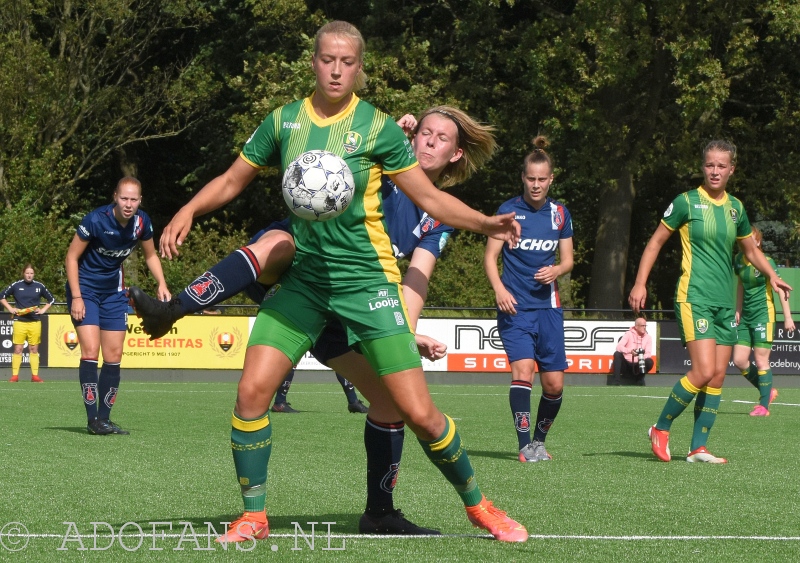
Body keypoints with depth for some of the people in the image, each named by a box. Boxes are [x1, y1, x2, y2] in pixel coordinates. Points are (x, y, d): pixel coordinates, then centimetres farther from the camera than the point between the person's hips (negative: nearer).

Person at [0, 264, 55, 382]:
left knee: (34, 349, 4)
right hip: (19, 321, -1)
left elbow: (51, 299, 17)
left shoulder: (39, 286, 4)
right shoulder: (16, 285, 1)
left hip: (35, 322, 1)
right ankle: (15, 375, 2)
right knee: (18, 349, -2)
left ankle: (35, 375, 7)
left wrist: (43, 310, 4)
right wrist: (10, 308, 2)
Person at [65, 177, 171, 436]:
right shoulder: (96, 220, -24)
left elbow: (151, 255, 8)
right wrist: (76, 297, -19)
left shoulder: (142, 223, -10)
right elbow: (72, 257, -15)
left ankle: (104, 418, 12)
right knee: (90, 350, -16)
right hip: (85, 288, -5)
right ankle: (92, 418, -13)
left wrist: (161, 284, -7)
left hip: (114, 292, 5)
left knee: (114, 355, 4)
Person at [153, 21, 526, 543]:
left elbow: (429, 196, -1)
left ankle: (478, 504, 15)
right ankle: (254, 517, 6)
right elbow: (232, 180, 12)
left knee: (418, 411, -7)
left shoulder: (378, 126, -5)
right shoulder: (284, 121, 3)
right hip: (303, 277, 3)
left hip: (367, 279, -3)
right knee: (253, 390, -11)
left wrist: (485, 223, -17)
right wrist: (189, 210, -5)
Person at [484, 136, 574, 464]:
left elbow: (567, 260, 14)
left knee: (554, 384, 0)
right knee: (523, 368, -21)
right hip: (514, 306, -3)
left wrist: (555, 271, -8)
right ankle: (525, 446, -20)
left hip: (548, 306, 3)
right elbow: (490, 256, 2)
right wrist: (499, 289, -15)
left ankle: (540, 440, 23)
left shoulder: (560, 214, 9)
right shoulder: (508, 211, -1)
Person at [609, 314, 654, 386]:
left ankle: (639, 379, 1)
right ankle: (616, 381, -28)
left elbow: (648, 353, -7)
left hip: (638, 366, 1)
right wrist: (629, 351, -36)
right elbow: (619, 347, -16)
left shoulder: (648, 337, 3)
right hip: (626, 363, -1)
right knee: (617, 354, -28)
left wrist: (642, 357, -32)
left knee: (650, 362, -26)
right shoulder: (629, 334, -4)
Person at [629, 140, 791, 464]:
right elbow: (656, 242, 3)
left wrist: (772, 277, 9)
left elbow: (751, 251, 25)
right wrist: (640, 284, -5)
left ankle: (698, 448, 8)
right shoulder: (687, 202, -3)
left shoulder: (736, 207, 11)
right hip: (694, 297, -6)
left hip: (725, 302, 6)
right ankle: (660, 430, 0)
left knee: (718, 377, 2)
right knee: (704, 371, -17)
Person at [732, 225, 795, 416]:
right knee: (739, 361, 1)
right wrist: (738, 310, 19)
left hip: (763, 314, -7)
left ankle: (763, 405, 1)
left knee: (761, 360, -7)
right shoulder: (738, 260, 5)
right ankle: (768, 391, 19)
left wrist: (787, 317, -11)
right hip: (745, 316, 7)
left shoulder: (766, 262, -12)